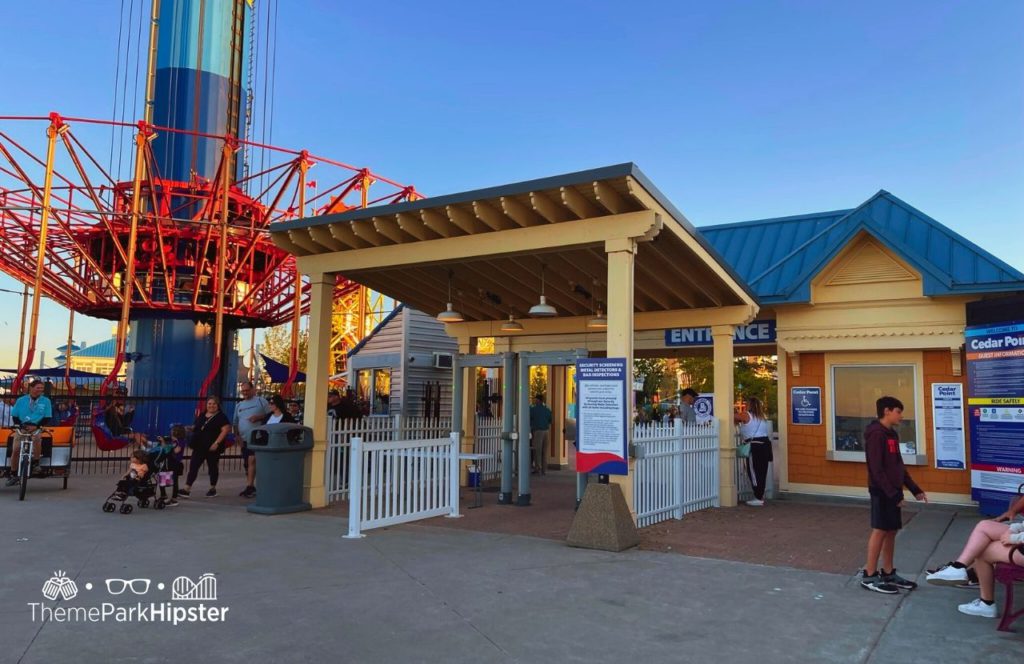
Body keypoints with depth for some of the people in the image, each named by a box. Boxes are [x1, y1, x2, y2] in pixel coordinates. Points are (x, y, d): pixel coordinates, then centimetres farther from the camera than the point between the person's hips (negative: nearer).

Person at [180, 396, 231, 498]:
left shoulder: (221, 417, -6)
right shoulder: (201, 415, 14)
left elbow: (225, 430, -15)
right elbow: (195, 427, 25)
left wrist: (217, 443, -22)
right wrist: (190, 429, 2)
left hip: (212, 447, -5)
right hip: (199, 447, 5)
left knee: (212, 467, 6)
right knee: (193, 467, -2)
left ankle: (213, 489, 19)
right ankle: (187, 489, -4)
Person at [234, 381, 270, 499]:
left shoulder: (260, 401, 2)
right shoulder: (239, 405, 18)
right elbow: (235, 423, 21)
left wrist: (259, 417, -17)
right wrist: (237, 435, 8)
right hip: (244, 440, 6)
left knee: (252, 460, -16)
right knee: (246, 463, 10)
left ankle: (249, 487, -16)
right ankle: (250, 487, 20)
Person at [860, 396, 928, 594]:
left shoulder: (892, 434, 14)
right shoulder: (876, 434, -16)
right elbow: (876, 469, -20)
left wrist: (914, 489, 17)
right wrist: (892, 494, -21)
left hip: (893, 490, 9)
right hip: (882, 492, -9)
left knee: (891, 531, 12)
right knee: (880, 531, -5)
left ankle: (888, 573, 20)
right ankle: (869, 576, 2)